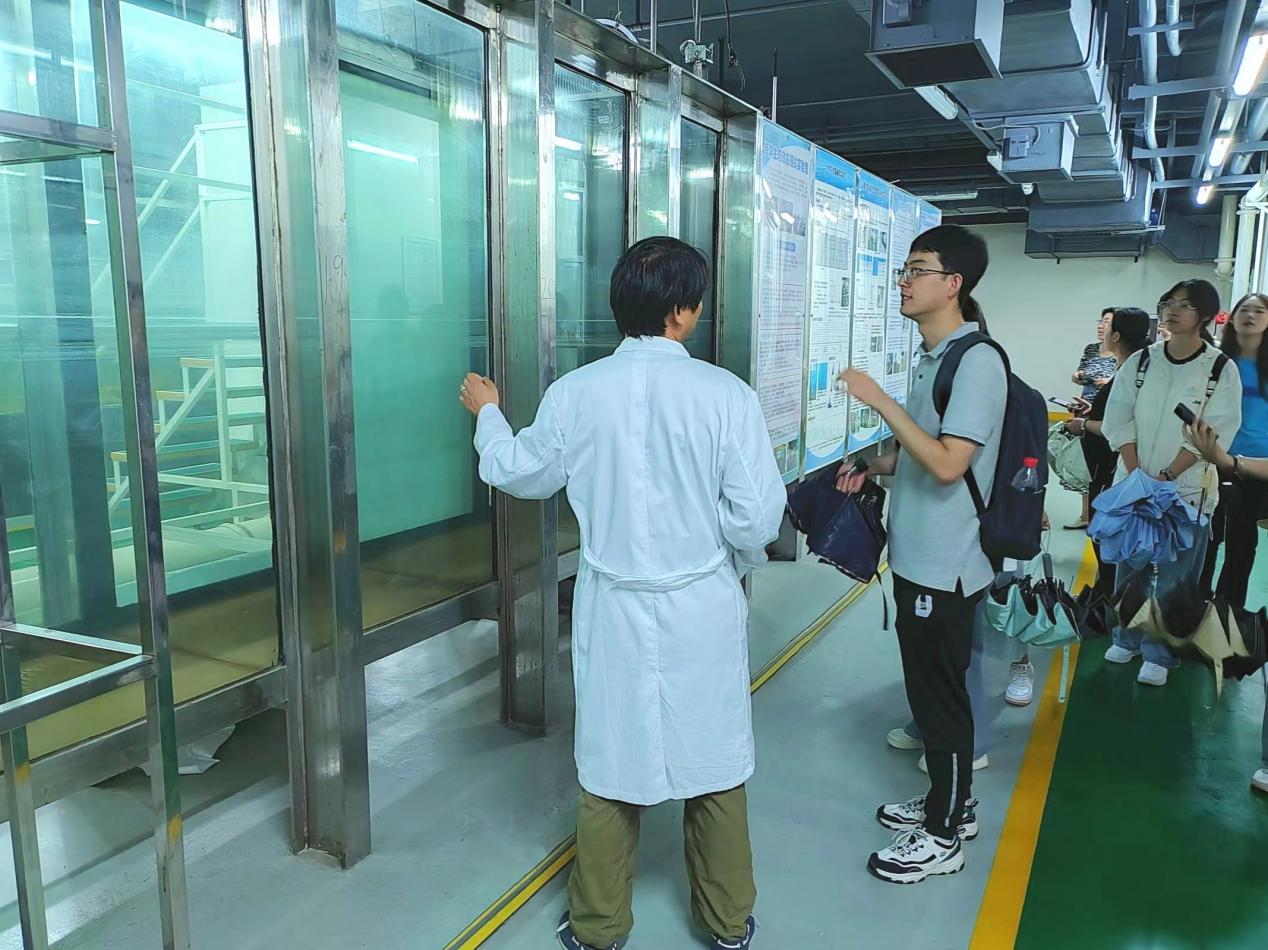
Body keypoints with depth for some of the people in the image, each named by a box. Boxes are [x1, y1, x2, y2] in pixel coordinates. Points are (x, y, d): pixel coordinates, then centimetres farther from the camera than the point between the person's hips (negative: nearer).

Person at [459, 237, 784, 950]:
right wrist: (737, 566, 9)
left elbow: (520, 474, 8)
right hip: (703, 609, -1)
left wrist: (487, 414, 27)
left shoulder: (576, 392, -8)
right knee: (713, 763, 16)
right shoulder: (726, 394, -15)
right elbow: (758, 518, -14)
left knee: (610, 761, 16)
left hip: (614, 608, 2)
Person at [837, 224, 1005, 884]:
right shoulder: (934, 357, 10)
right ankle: (949, 803, 38)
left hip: (945, 565, -9)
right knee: (927, 689, 20)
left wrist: (880, 400, -22)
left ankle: (944, 835, 22)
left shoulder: (977, 361, -18)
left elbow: (948, 463, -25)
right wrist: (872, 467, 8)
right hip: (917, 557, 9)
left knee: (942, 695, 5)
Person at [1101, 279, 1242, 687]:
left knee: (1172, 576, 2)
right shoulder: (1140, 361, 2)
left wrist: (1164, 478, -14)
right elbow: (1119, 422, 0)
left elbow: (1214, 434, -10)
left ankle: (1159, 654, 14)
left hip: (1187, 490, -3)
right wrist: (1137, 477, -9)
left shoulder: (1221, 369, -6)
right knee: (1129, 566, 11)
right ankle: (1127, 638, 28)